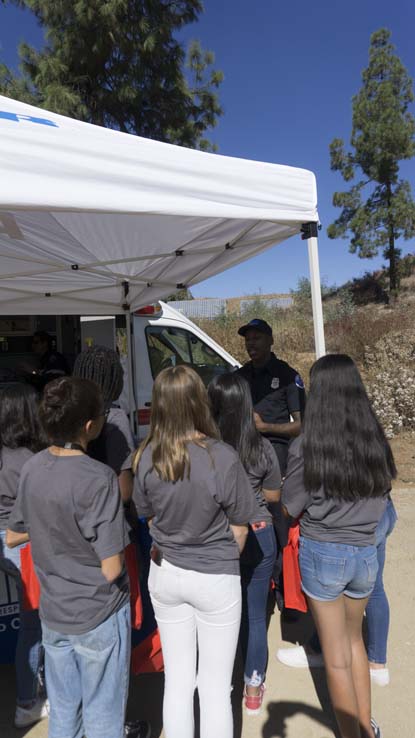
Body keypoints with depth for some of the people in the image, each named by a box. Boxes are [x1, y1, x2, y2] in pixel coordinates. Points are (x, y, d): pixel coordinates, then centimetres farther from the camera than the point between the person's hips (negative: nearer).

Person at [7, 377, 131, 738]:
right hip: (99, 617, -6)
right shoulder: (98, 479, -28)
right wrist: (107, 540, -4)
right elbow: (111, 569, -24)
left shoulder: (32, 468, -8)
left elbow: (12, 537, 6)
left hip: (53, 613, 6)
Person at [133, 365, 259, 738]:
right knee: (216, 688, 17)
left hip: (164, 575, 4)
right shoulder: (223, 458, -25)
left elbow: (149, 514, 2)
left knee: (177, 681, 21)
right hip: (215, 579, -3)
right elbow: (239, 529, -11)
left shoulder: (148, 456, -14)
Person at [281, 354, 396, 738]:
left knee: (336, 654, 16)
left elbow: (290, 507, -8)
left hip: (322, 553, -4)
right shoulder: (376, 441, -8)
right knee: (354, 639, 28)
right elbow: (382, 495, 5)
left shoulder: (307, 446, -18)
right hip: (365, 554, 4)